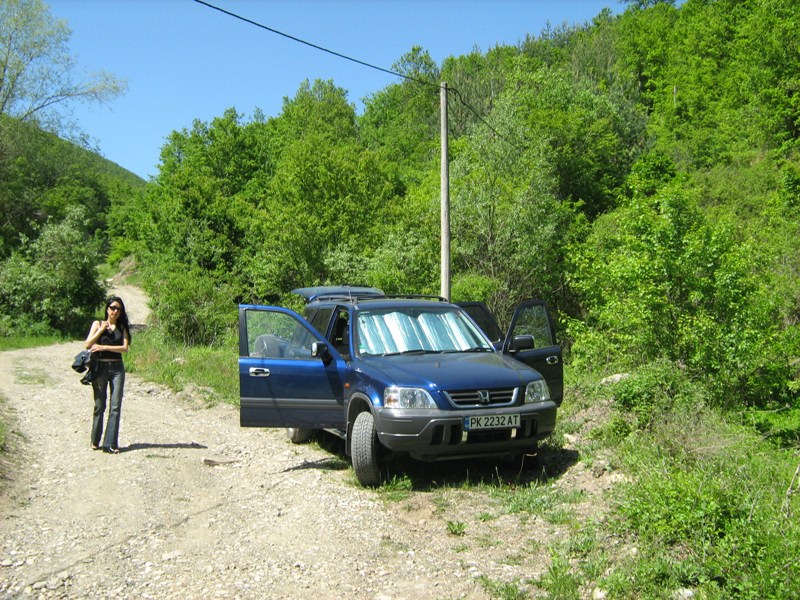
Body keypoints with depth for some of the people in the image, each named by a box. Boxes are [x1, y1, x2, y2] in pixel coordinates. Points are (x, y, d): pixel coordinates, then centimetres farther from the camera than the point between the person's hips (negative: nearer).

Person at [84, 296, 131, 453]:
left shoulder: (122, 327, 9)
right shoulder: (98, 324, 7)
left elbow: (125, 348, -3)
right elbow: (88, 345, -2)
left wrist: (104, 347, -11)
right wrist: (101, 330, -9)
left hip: (117, 368, 1)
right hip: (100, 367, -1)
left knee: (115, 406, -5)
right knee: (99, 406, 4)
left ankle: (110, 443, -2)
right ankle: (95, 441, 18)